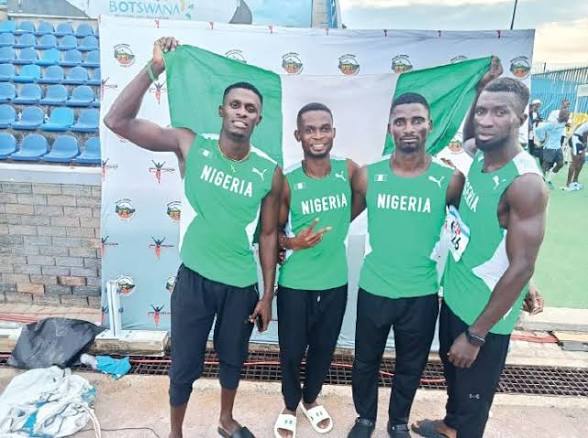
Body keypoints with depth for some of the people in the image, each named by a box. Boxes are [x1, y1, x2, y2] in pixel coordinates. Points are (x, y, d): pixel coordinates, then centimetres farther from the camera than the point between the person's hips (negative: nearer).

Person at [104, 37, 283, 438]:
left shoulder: (270, 172, -8)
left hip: (242, 284, 2)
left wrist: (267, 295, 2)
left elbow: (268, 234, -1)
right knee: (185, 365, 14)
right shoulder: (191, 145, -10)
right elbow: (118, 121, -15)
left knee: (233, 358, 23)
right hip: (194, 278, -1)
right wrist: (155, 68, -22)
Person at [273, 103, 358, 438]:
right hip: (295, 284, -2)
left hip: (336, 282, 2)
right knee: (291, 351, 12)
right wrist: (292, 242, -23)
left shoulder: (349, 170, -8)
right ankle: (290, 406, 41)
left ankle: (311, 399, 47)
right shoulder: (288, 182, -13)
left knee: (324, 348, 19)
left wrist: (337, 225, 0)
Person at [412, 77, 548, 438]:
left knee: (473, 399, 15)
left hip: (486, 314, -8)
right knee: (452, 373, 30)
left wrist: (476, 335, -20)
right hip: (454, 295, 8)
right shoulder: (477, 155, -4)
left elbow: (521, 268, -25)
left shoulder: (526, 183, -26)